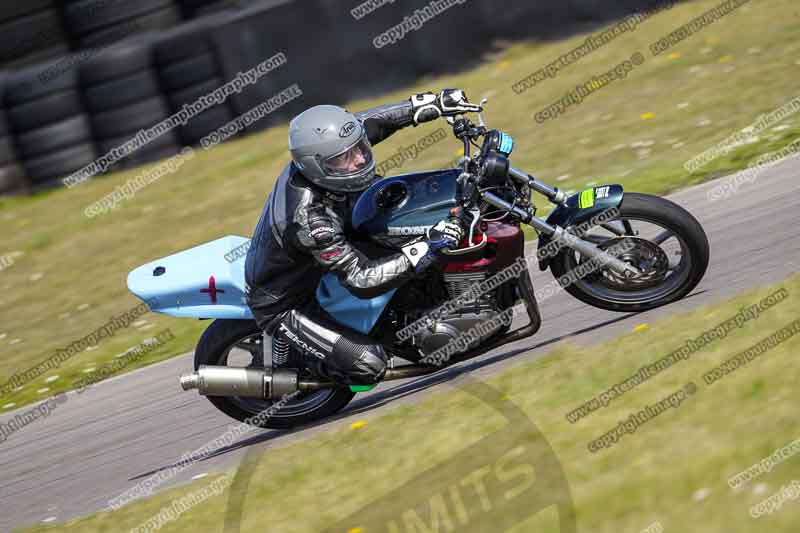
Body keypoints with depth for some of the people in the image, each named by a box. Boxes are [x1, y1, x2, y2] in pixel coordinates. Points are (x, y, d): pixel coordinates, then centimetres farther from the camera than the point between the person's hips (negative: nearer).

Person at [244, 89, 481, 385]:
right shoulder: (310, 219, -42)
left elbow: (370, 122, -3)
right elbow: (361, 281, -39)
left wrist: (436, 104, -10)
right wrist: (428, 249, -43)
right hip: (282, 306, -9)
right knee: (369, 364, -20)